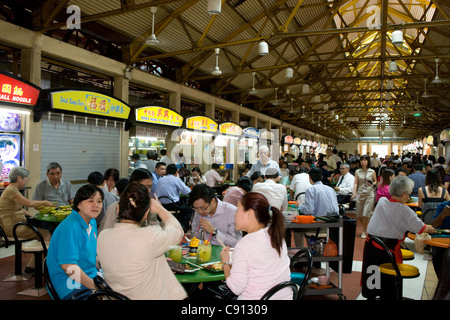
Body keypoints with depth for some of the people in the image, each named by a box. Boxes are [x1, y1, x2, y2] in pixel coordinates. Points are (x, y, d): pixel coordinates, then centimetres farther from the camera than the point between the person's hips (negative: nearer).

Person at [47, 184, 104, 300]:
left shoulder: (92, 222, 8)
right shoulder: (70, 228, -21)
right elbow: (68, 267, -25)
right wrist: (96, 286, -22)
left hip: (91, 276, 9)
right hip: (73, 285, -9)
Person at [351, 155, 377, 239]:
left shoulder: (372, 172, 3)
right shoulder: (357, 171, 7)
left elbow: (375, 181, 13)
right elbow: (356, 183, 2)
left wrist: (372, 184, -10)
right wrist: (354, 193, -11)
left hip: (369, 194, -2)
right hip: (360, 194, 2)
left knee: (366, 214, -10)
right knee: (359, 215, 5)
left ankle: (364, 231, 8)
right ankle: (366, 227, 33)